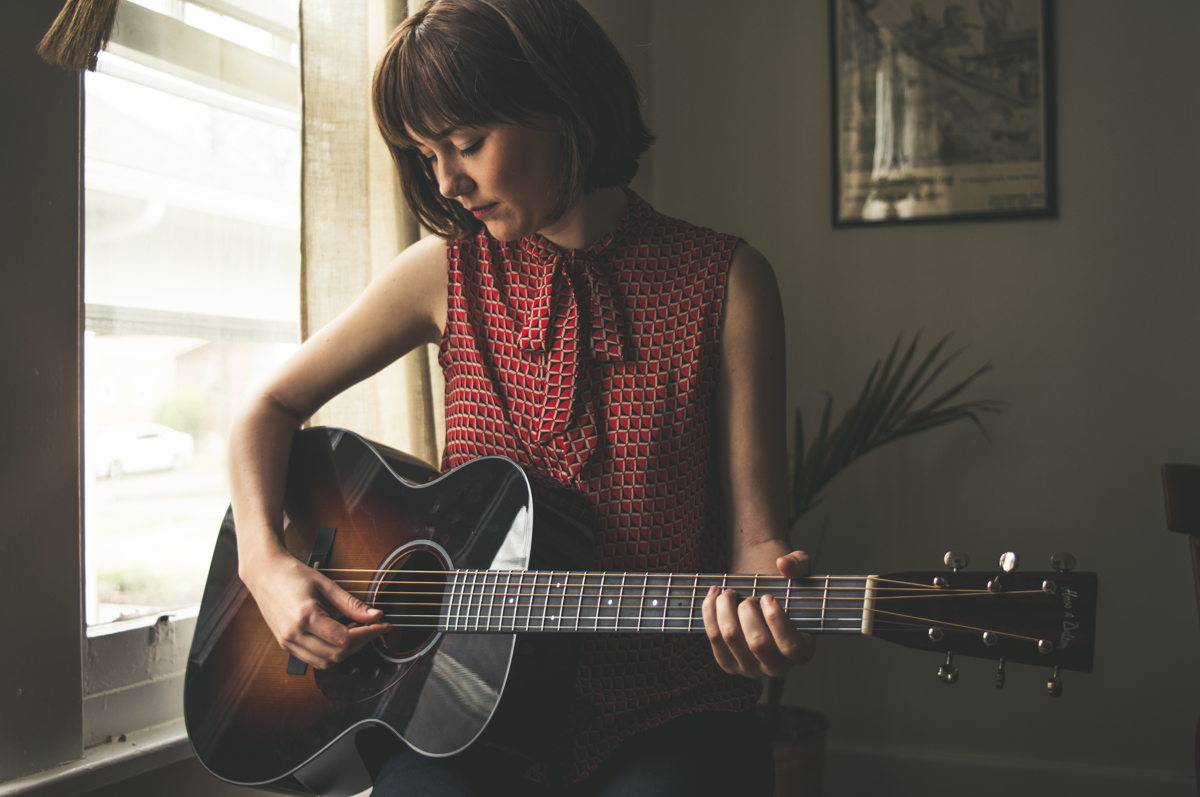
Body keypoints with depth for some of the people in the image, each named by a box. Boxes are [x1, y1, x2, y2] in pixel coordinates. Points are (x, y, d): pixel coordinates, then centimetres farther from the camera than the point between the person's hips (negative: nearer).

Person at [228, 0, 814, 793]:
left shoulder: (727, 281, -3)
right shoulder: (449, 271, 3)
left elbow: (754, 530, -4)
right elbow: (271, 408, 12)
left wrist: (769, 601, -27)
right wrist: (265, 562, -4)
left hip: (664, 717, -1)